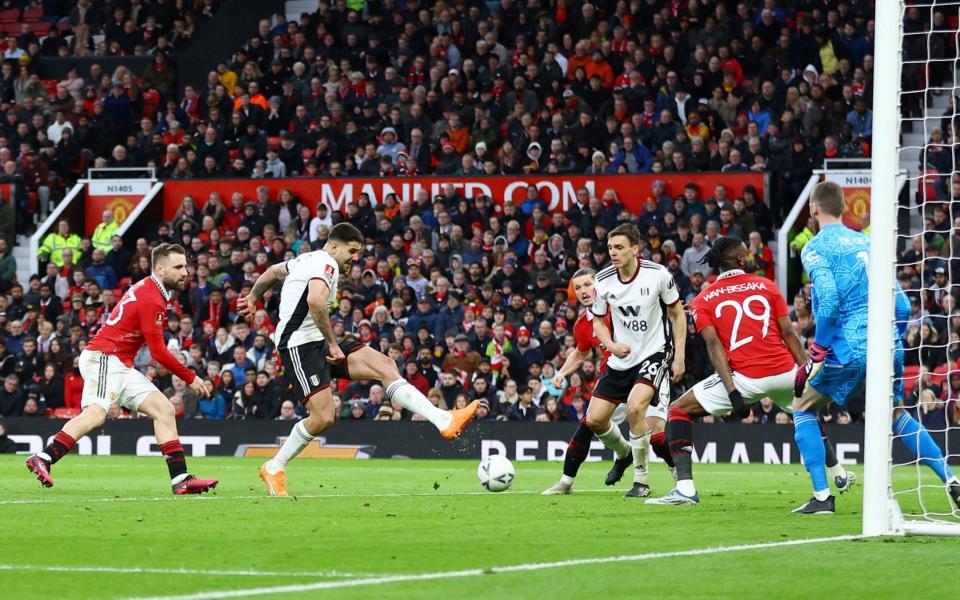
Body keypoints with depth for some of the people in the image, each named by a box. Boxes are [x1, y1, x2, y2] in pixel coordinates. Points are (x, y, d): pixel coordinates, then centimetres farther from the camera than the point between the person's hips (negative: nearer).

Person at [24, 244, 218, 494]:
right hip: (104, 358, -11)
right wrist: (190, 378, -5)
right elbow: (158, 352, -13)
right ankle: (43, 459, -38)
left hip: (121, 367, 11)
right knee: (96, 413, -30)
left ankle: (181, 479, 3)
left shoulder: (149, 290, 17)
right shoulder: (151, 299, -14)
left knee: (165, 410, 6)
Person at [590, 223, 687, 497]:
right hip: (621, 358, 5)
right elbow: (598, 321, 8)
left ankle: (641, 479, -13)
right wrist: (611, 344, -13)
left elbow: (678, 314, -2)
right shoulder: (603, 280, -6)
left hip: (655, 353, -5)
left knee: (635, 407, -28)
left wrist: (679, 356, -7)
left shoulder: (658, 274, -15)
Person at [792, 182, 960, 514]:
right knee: (896, 414, 25)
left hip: (849, 348, -6)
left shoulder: (816, 247, -2)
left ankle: (821, 496, 1)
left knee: (802, 408, 12)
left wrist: (817, 354, -12)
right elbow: (902, 305, 15)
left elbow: (829, 301, -17)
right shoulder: (867, 242, 17)